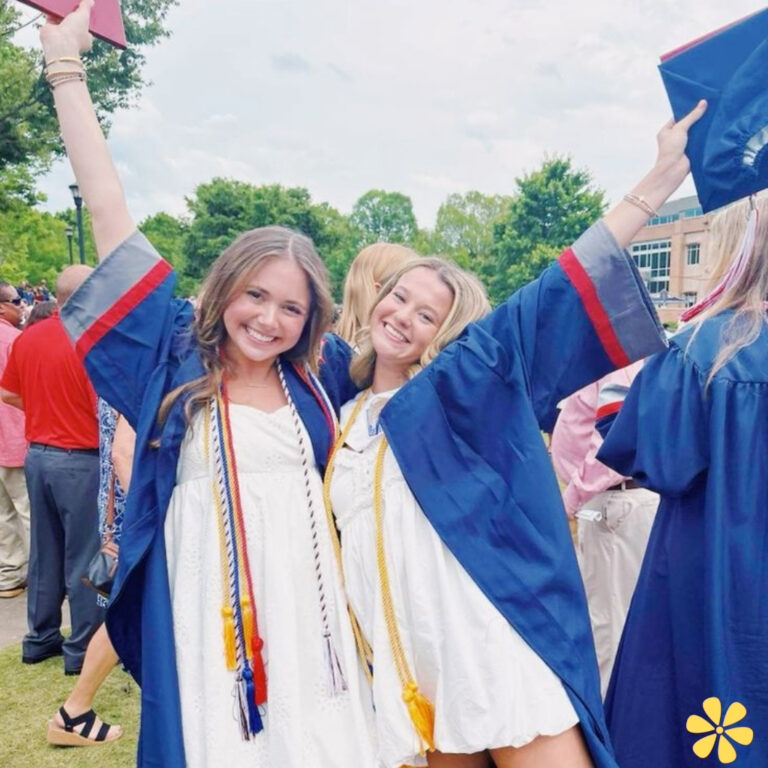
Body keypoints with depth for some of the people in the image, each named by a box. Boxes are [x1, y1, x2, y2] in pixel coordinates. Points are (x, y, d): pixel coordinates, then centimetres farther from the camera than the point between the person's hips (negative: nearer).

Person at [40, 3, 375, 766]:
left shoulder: (308, 380, 5)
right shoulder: (175, 359, -2)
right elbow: (109, 216, -5)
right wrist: (66, 68, -5)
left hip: (305, 603, 3)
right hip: (212, 612, -2)